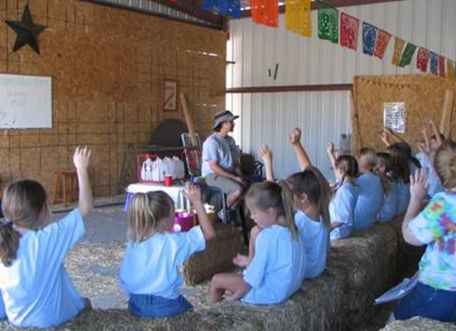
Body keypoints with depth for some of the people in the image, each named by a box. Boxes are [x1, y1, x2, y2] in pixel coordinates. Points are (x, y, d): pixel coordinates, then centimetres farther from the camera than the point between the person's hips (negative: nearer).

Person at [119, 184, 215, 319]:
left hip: (136, 305, 4)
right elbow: (209, 233, -11)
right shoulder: (173, 242, -16)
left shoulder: (133, 243, -2)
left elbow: (124, 280, 3)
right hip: (165, 306, -4)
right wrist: (197, 202, -11)